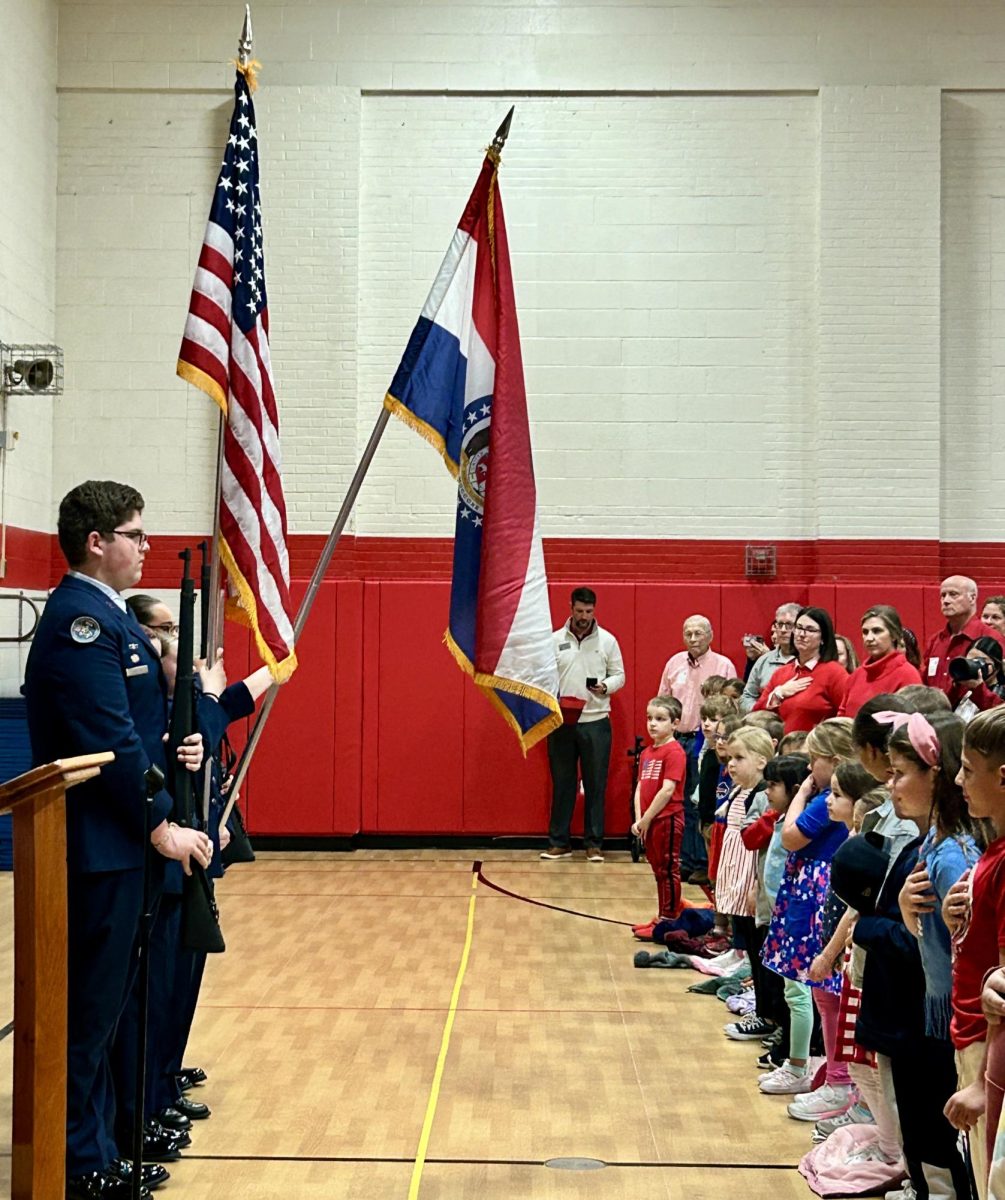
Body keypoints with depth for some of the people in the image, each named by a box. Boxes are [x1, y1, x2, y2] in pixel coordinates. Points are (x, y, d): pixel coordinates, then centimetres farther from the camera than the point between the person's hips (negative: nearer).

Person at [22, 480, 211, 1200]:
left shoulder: (107, 615, 15)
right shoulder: (81, 619, -16)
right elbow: (108, 739, -21)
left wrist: (169, 747, 0)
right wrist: (161, 827, -17)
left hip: (119, 847, 10)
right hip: (99, 846, -10)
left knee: (103, 1005, 16)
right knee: (91, 1007, 0)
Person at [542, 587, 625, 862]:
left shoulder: (607, 640, 2)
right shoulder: (555, 640, 4)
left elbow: (619, 675, 6)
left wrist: (605, 687, -14)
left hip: (595, 722, -1)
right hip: (561, 722, 1)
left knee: (596, 785, 3)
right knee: (562, 784, 7)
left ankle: (594, 844, 11)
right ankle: (559, 842, 14)